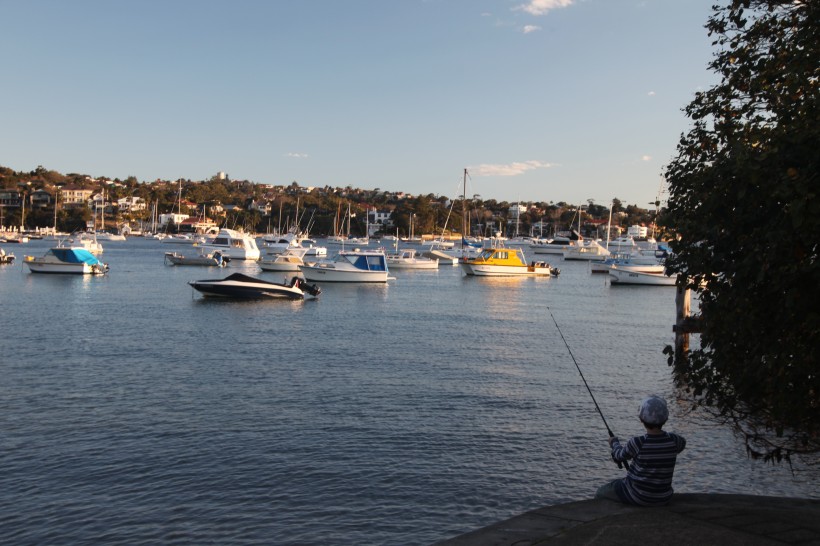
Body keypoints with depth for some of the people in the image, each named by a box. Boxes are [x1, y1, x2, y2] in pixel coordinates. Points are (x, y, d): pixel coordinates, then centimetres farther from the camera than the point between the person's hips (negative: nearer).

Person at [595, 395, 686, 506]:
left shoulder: (637, 443, -24)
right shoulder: (673, 440, -13)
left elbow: (620, 456, -2)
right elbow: (682, 442, 14)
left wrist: (614, 443, 19)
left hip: (637, 497, -5)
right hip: (663, 498, 5)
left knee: (601, 493, 21)